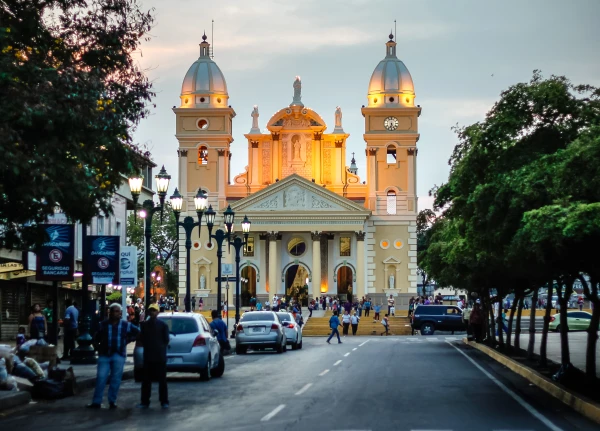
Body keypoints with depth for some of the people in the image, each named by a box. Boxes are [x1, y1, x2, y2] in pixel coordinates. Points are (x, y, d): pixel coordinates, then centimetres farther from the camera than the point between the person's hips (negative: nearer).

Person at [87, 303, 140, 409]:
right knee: (101, 378, -4)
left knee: (116, 379, 3)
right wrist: (98, 348, 0)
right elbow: (96, 339, 15)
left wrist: (127, 341, 5)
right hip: (104, 355, 0)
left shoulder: (126, 325, 3)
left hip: (119, 356, 0)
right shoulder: (103, 324, 5)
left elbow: (138, 332, 11)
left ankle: (112, 401, 12)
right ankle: (96, 402, 0)